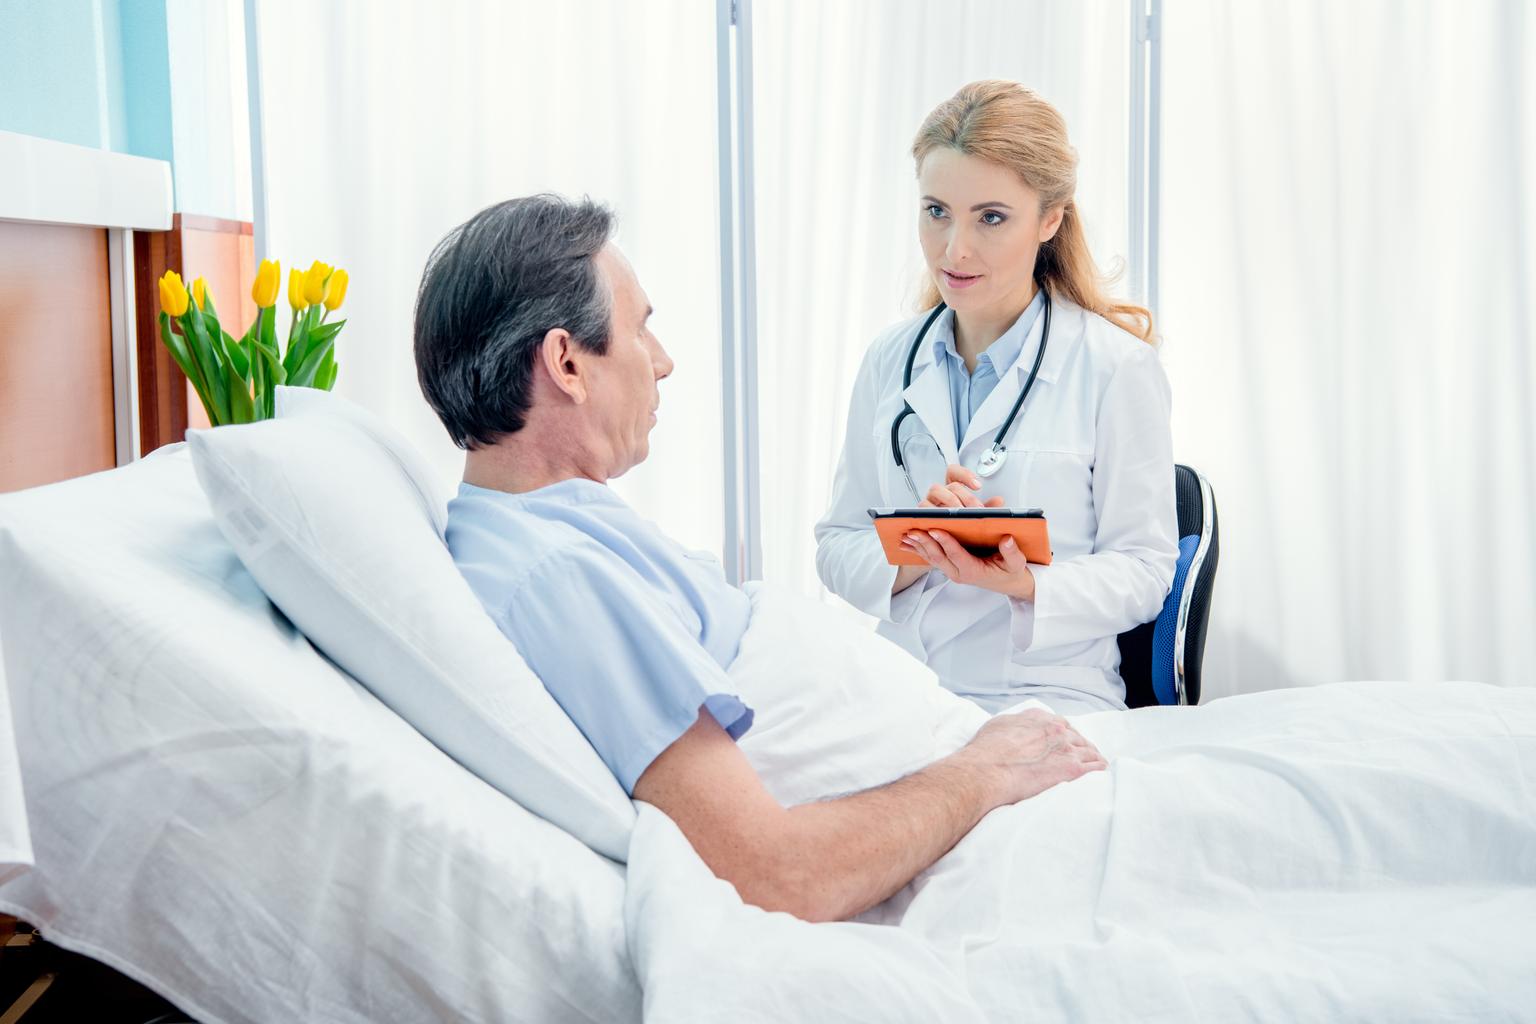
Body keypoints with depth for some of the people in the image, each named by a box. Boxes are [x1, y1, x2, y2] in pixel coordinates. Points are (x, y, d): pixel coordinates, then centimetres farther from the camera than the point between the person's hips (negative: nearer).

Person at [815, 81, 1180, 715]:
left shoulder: (1117, 365, -3)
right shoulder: (889, 359, 10)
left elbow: (1143, 566, -1)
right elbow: (837, 546, 8)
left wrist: (1026, 584, -20)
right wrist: (912, 555, -15)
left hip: (1047, 698, -2)